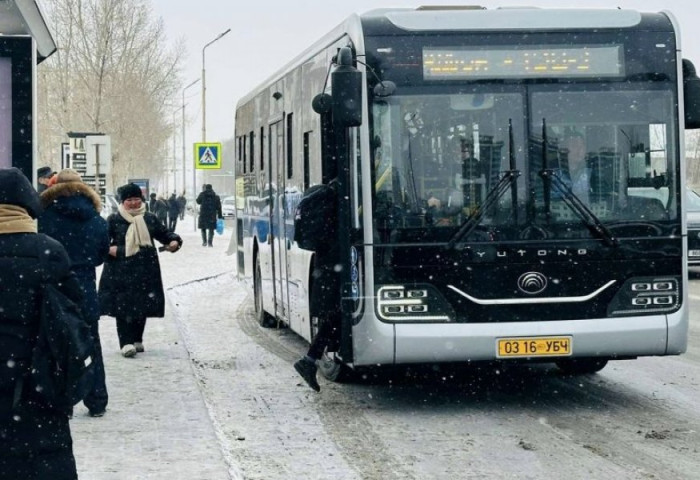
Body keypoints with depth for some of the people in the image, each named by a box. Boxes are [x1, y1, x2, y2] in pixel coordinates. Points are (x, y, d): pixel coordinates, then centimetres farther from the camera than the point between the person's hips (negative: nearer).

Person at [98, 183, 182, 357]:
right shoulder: (114, 220, 1)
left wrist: (174, 241, -4)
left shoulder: (149, 219, 10)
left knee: (143, 305, 8)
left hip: (145, 269, 3)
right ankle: (126, 342, -8)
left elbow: (164, 234, 16)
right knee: (123, 304, -8)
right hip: (121, 270, -3)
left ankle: (137, 340, 22)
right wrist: (109, 248, -17)